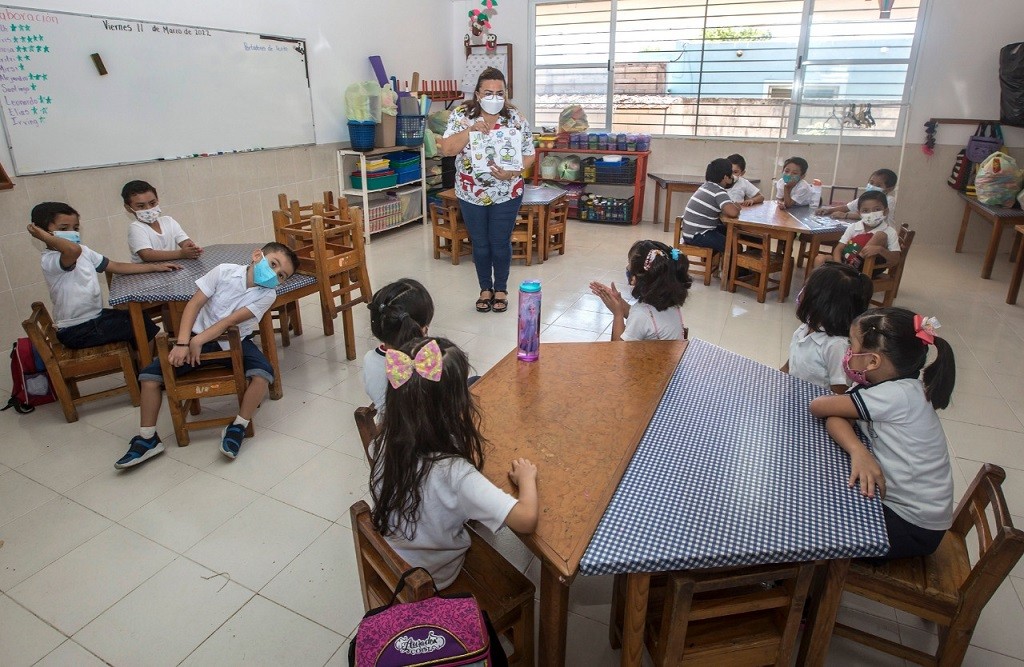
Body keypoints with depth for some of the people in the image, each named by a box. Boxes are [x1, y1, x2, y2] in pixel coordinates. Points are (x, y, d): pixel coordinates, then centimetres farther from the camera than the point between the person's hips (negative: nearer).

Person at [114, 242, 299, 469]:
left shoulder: (267, 295, -11)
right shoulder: (224, 271, -11)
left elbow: (231, 320, -17)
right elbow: (194, 304, -11)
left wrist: (198, 340, -22)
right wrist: (182, 343, -19)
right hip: (198, 340, 1)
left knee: (263, 373, -29)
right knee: (149, 375, -11)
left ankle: (238, 427, -11)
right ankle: (147, 439, 6)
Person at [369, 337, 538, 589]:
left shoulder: (383, 444, -21)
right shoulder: (452, 473, -40)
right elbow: (526, 519, -40)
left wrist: (468, 434, -12)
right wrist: (527, 478, -22)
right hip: (431, 581, -4)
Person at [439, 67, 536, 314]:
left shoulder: (516, 118, -7)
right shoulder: (461, 115, -7)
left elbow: (529, 155, -3)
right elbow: (446, 149, -14)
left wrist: (511, 172, -22)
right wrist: (470, 130, -27)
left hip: (507, 194, 0)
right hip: (471, 195, 1)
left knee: (501, 244, 8)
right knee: (480, 245, 12)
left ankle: (501, 289, 27)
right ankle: (485, 289, 29)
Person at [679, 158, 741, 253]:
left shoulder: (707, 186, 10)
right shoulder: (719, 192, -17)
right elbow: (733, 212, -31)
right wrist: (737, 208, -8)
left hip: (691, 231, 9)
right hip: (697, 236, -9)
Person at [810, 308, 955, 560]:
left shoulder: (898, 395, -29)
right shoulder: (883, 382, -2)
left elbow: (818, 407, -26)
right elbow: (835, 417, -15)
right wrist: (858, 451, -32)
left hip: (914, 526, -7)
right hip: (893, 499, 7)